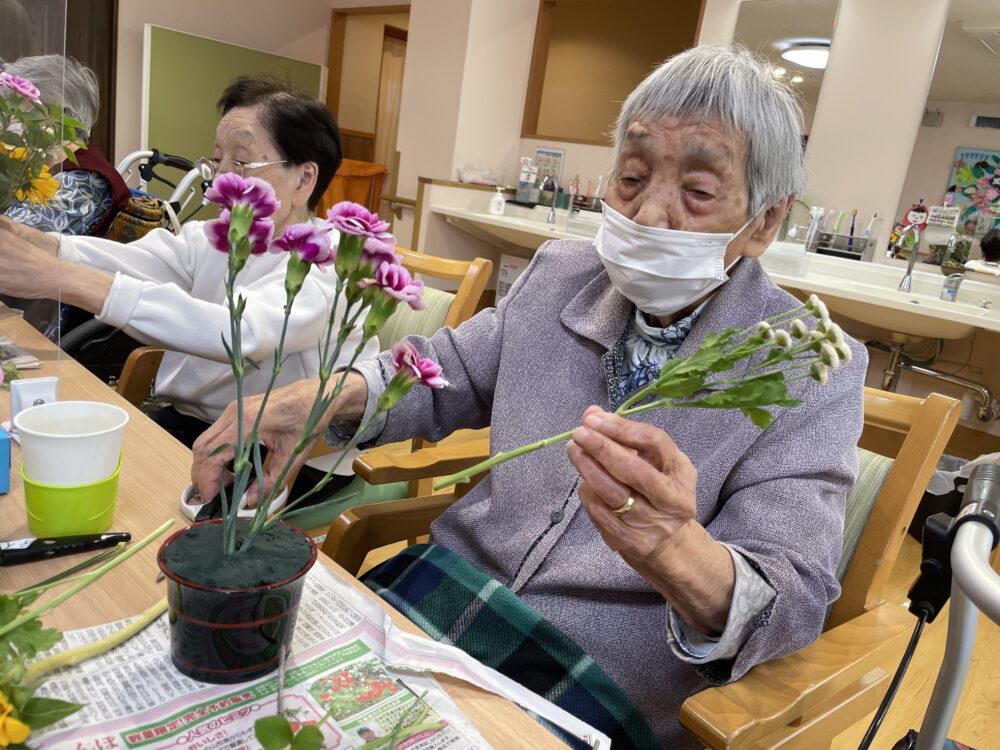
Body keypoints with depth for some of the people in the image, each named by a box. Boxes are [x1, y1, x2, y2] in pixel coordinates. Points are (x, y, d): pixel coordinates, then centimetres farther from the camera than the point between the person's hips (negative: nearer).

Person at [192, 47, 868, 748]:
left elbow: (793, 602, -18)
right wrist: (322, 397, -11)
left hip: (607, 685, -4)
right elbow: (445, 373, 10)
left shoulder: (813, 371, -13)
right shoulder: (560, 274, 0)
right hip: (445, 582, 5)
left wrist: (677, 552, -41)